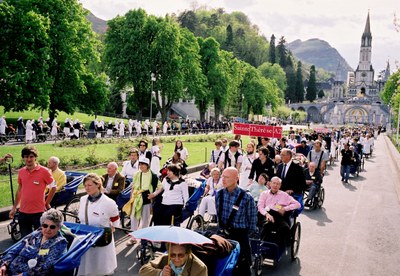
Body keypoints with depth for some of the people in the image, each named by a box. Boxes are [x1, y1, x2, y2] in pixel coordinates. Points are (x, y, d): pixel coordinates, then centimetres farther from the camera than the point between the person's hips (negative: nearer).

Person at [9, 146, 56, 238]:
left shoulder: (44, 171, -10)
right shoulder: (21, 172, 4)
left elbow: (53, 187, -2)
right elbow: (19, 190, 16)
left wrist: (47, 203, 0)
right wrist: (14, 207, 17)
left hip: (38, 212, -4)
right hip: (23, 212, 5)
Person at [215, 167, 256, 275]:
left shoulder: (246, 198, -17)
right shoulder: (219, 194, -2)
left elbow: (252, 222, -6)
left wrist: (242, 233, 3)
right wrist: (222, 228, 13)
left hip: (240, 237, -4)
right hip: (223, 235, 4)